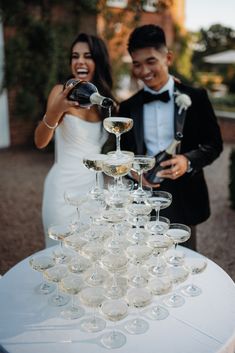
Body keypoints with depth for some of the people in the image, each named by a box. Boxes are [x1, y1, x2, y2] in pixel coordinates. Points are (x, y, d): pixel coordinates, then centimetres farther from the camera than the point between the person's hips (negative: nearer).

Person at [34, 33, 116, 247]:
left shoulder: (107, 100, 6)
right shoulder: (61, 91, -7)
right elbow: (40, 142, -15)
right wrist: (55, 112, -34)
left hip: (96, 188, 4)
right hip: (64, 188, -4)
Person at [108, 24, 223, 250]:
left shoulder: (195, 98, -2)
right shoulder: (128, 107, 6)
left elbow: (214, 144, 0)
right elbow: (123, 154, 10)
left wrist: (189, 161, -19)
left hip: (183, 199, -1)